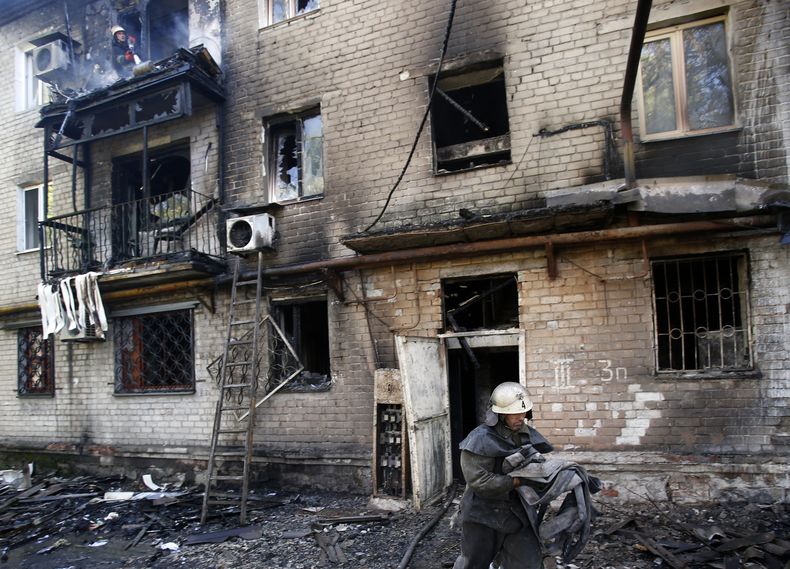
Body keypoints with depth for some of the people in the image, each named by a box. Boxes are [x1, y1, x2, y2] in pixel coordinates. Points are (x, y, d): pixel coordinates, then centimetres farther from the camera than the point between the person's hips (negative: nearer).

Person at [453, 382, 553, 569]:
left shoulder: (527, 435, 1)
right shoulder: (480, 439, -20)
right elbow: (478, 480, -25)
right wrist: (514, 482, -24)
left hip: (517, 514, 5)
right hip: (484, 516, -5)